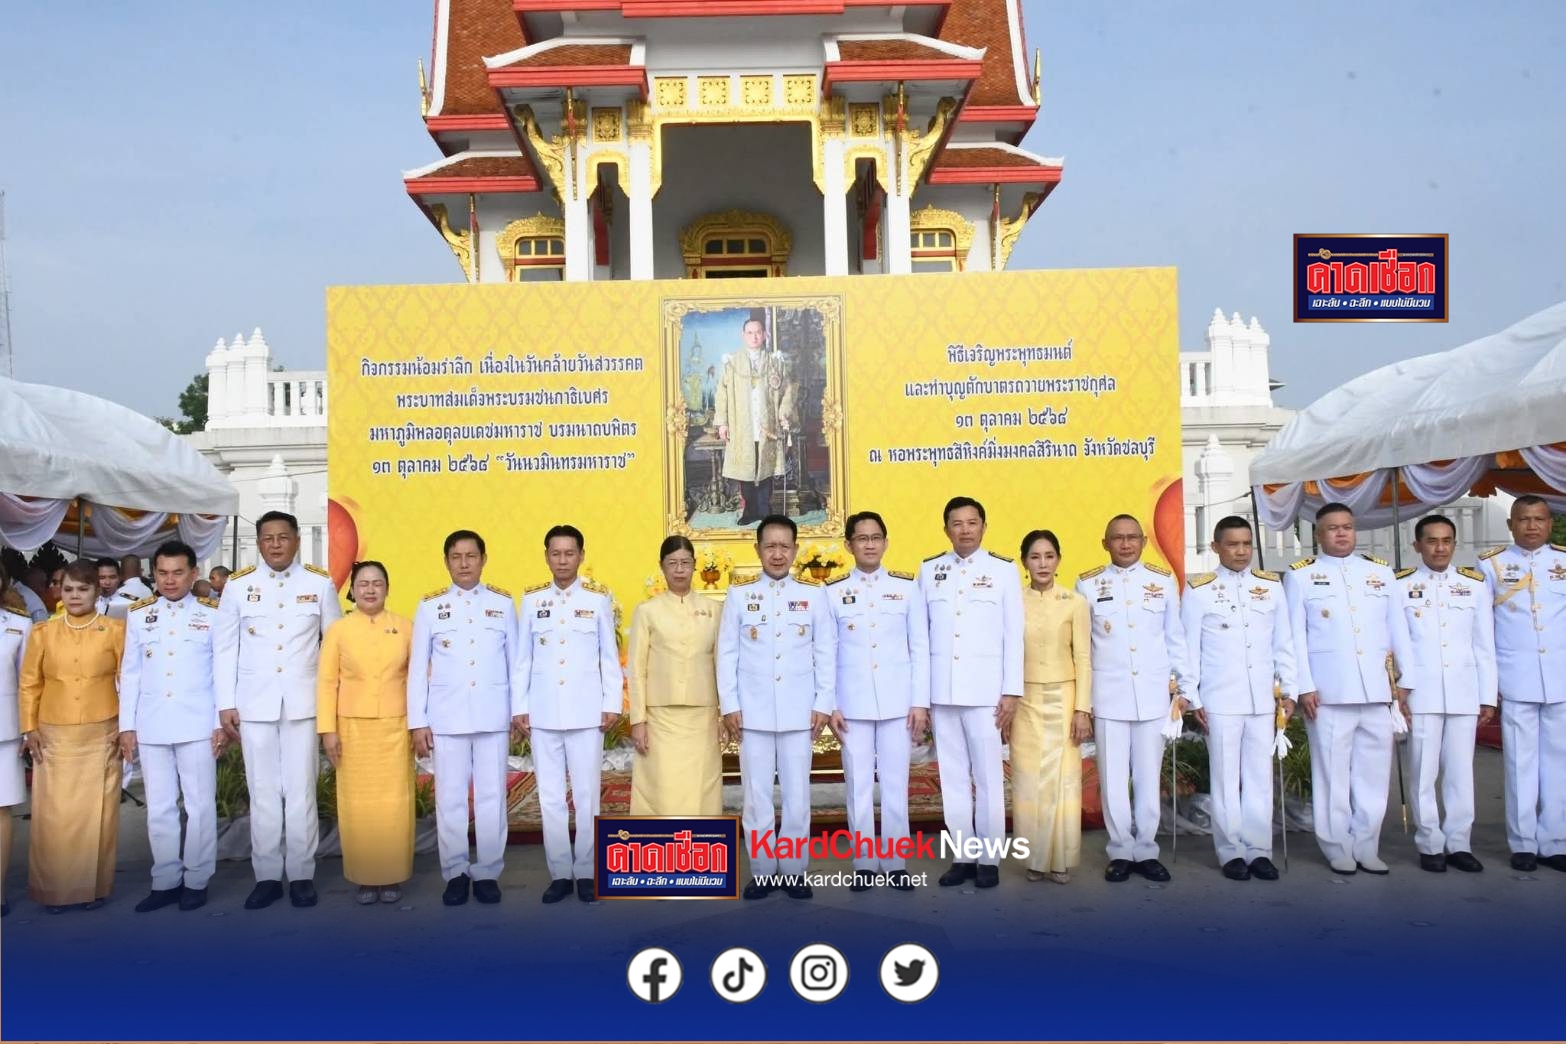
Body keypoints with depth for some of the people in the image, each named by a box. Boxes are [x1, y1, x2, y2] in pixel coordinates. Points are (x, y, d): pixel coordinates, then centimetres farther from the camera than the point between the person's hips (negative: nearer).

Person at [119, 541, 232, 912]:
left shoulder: (214, 616, 1)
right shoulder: (138, 616, 9)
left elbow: (223, 671, 0)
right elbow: (129, 673, 9)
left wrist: (220, 723, -4)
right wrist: (127, 725, 5)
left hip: (197, 725, -3)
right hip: (151, 726, 3)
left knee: (199, 805, 2)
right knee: (159, 807, 8)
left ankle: (196, 880, 13)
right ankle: (166, 880, 18)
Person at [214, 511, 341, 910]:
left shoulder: (320, 584, 2)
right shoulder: (238, 586, 4)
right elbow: (226, 648, 6)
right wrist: (225, 704, 1)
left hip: (304, 703, -1)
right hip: (255, 705, 1)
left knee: (301, 792, 2)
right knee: (263, 793, 6)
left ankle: (302, 875, 13)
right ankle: (267, 876, 16)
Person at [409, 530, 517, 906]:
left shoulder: (504, 603, 4)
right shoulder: (430, 606, 3)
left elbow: (515, 661, 7)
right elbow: (417, 668, 4)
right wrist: (417, 722, 0)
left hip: (493, 717, 0)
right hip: (447, 718, 0)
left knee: (491, 797, 4)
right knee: (450, 798, 4)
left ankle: (488, 872, 15)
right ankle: (456, 873, 17)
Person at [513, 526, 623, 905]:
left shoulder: (599, 599, 2)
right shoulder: (531, 600, 6)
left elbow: (610, 657, 4)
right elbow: (522, 659, 7)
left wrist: (612, 705, -1)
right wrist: (518, 708, 3)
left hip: (586, 714, -1)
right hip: (543, 715, 2)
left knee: (587, 797, 3)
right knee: (550, 798, 6)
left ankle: (586, 872, 15)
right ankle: (559, 873, 16)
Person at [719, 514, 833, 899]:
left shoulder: (813, 596, 6)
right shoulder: (738, 595, 4)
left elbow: (825, 654, 5)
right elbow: (727, 654, 3)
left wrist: (823, 704, -1)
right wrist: (729, 705, -3)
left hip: (799, 713, 0)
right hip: (753, 713, 0)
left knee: (797, 795, 4)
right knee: (757, 796, 5)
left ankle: (793, 871, 17)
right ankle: (762, 871, 16)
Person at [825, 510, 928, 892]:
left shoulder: (908, 586, 3)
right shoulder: (833, 591, 3)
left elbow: (920, 648, 3)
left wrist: (920, 702, -2)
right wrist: (831, 705, -1)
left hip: (897, 700, 0)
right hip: (853, 702, 0)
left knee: (895, 782, 4)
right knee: (859, 784, 4)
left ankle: (895, 862, 15)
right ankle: (864, 863, 14)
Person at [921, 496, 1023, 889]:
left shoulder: (1004, 571, 3)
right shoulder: (929, 571, 8)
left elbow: (1013, 636, 1)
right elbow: (921, 635, 7)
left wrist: (1012, 692, -5)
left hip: (985, 691, -2)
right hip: (941, 692, 2)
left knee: (988, 777, 1)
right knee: (952, 778, 7)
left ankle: (989, 858, 11)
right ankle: (963, 856, 15)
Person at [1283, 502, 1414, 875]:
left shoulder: (1381, 572, 13)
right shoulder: (1300, 575, 3)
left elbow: (1398, 629, 12)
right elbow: (1295, 635, -1)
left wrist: (1405, 679, 8)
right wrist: (1304, 687, -7)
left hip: (1377, 690, 3)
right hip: (1328, 691, -3)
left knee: (1374, 771, 6)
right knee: (1332, 772, 1)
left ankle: (1366, 847, 16)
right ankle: (1338, 849, 11)